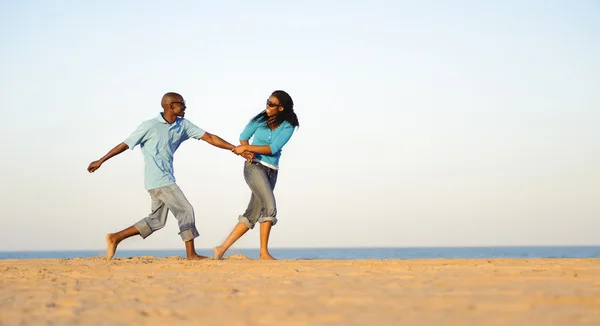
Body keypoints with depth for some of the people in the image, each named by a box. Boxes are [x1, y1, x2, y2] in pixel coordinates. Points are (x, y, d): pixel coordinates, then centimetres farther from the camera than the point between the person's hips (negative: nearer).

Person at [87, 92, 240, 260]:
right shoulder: (150, 126, -10)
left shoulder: (183, 125, 7)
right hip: (159, 180, -8)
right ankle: (191, 254, 1)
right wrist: (100, 161, 2)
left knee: (156, 220, 11)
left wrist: (236, 149, -4)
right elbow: (125, 145, -3)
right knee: (186, 211, -8)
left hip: (166, 179, 8)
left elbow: (210, 138, 4)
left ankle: (115, 238, 17)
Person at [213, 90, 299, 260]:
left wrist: (247, 148, -14)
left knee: (252, 215, 2)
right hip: (254, 165, -3)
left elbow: (273, 148, -11)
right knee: (270, 207, -20)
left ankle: (222, 249, 9)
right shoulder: (260, 119, 0)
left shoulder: (288, 126, -2)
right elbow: (243, 136, 11)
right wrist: (247, 153, -8)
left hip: (271, 171, 3)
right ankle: (264, 253, -18)